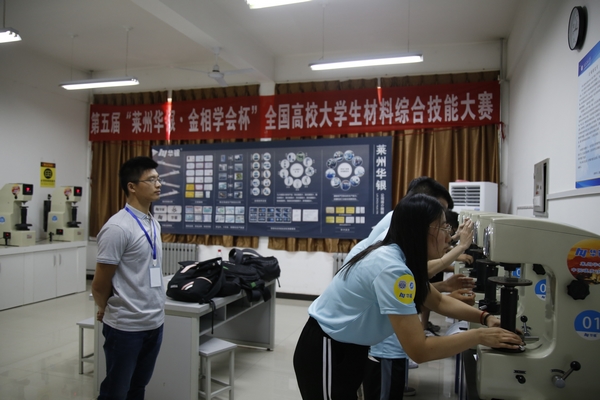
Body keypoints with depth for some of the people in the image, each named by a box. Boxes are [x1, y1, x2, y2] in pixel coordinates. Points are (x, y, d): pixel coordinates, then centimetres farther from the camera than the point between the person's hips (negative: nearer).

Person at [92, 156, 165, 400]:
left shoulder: (154, 224, 6)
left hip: (154, 323, 7)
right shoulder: (118, 227, -19)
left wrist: (154, 308, 15)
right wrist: (105, 310, 4)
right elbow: (100, 284, -13)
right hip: (126, 326, -7)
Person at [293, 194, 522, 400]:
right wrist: (480, 336, -20)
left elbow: (439, 302, 13)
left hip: (348, 349, 9)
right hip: (325, 354, -9)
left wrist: (484, 318, 0)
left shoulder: (400, 258, 0)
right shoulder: (391, 268, -30)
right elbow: (419, 350, -29)